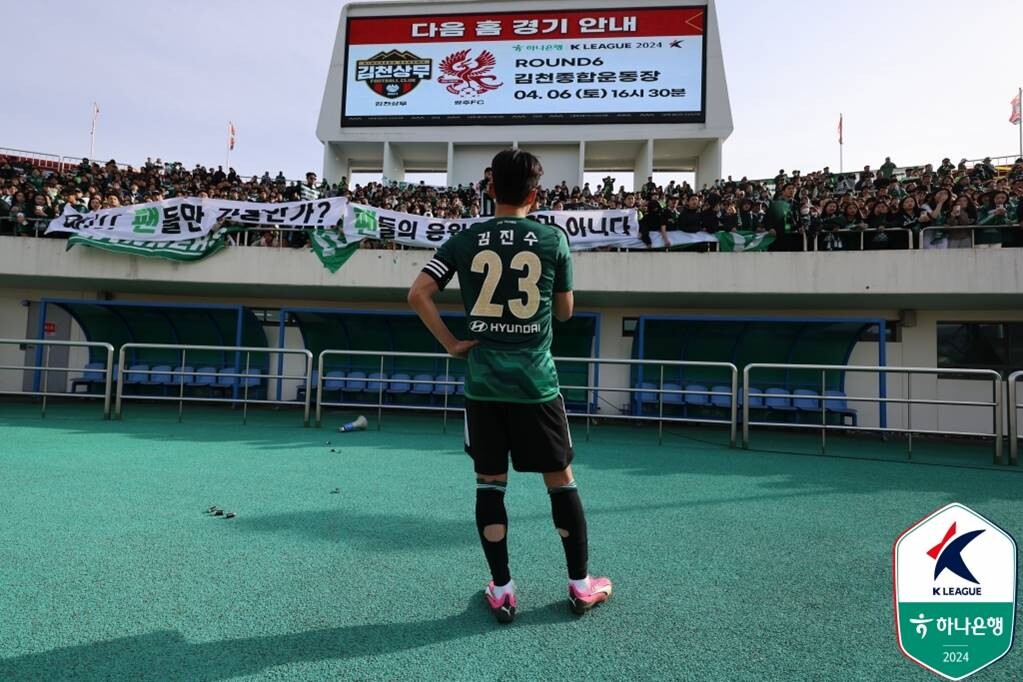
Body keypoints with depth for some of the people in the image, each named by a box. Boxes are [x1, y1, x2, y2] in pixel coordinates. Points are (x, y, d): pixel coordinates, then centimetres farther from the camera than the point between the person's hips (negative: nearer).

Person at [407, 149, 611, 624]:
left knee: (489, 483, 12)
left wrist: (451, 344, 2)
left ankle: (501, 591, 19)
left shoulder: (466, 241, 2)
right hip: (536, 382, -1)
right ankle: (580, 586, 25)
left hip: (482, 383, 1)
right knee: (560, 479, 12)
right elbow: (565, 311, 7)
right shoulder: (553, 240, -1)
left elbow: (417, 295, -4)